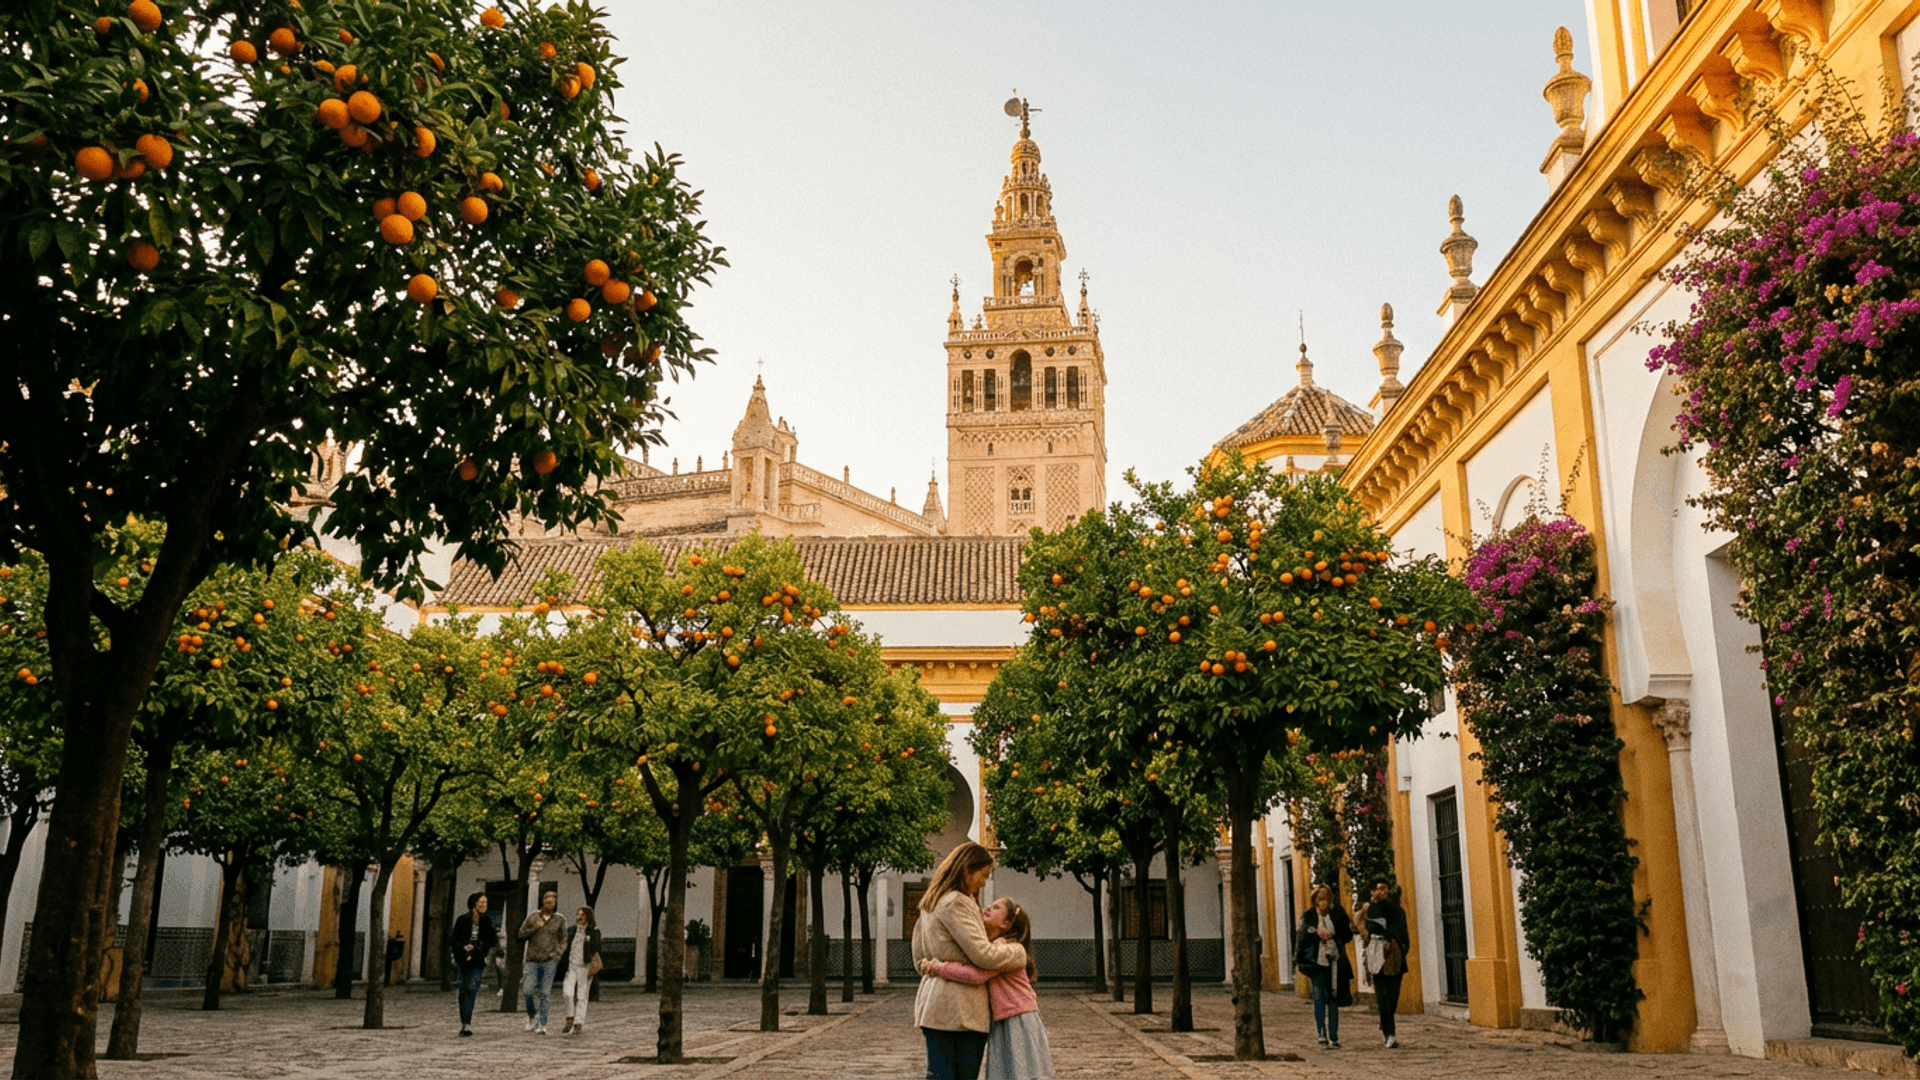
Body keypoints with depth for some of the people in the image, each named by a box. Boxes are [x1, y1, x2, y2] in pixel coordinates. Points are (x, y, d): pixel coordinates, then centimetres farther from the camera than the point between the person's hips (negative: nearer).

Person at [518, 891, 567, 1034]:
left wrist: (556, 954, -3)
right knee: (528, 991, -8)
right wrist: (535, 927, -8)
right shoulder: (533, 917, 8)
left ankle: (542, 1024, -2)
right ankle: (532, 1015, 19)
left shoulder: (559, 919, 6)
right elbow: (521, 934, 6)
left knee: (546, 993, -5)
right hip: (532, 959, 1)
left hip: (549, 960, -1)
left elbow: (563, 941, 10)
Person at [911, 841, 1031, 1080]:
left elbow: (919, 959, 23)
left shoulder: (931, 904, 17)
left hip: (935, 1006, 8)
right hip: (960, 1008, -8)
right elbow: (983, 954, -18)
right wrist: (1019, 953, -4)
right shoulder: (956, 903, -14)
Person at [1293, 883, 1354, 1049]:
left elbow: (1348, 936, 8)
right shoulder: (1307, 918, 4)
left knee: (1333, 999, 2)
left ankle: (1333, 1037, 7)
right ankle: (1322, 1035, -3)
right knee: (1319, 998, -7)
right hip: (1316, 960, -1)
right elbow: (1300, 939, -1)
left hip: (1334, 961, 1)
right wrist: (1317, 935, -15)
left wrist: (1334, 934, -11)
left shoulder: (1337, 915, 7)